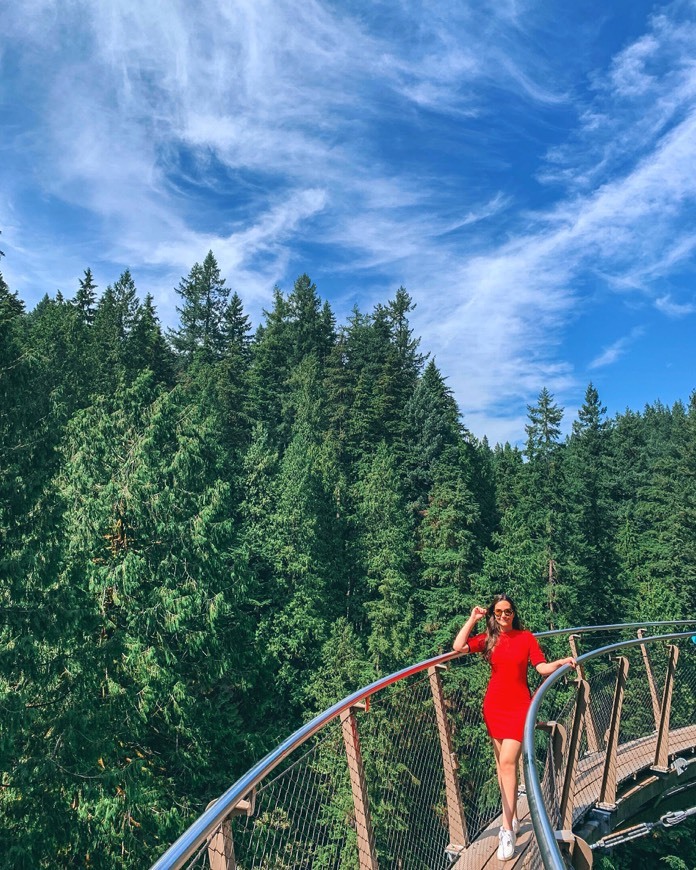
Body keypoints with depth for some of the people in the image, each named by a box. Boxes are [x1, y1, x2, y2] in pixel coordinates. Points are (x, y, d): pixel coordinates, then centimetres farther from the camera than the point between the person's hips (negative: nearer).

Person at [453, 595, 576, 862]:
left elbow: (542, 667, -4)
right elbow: (458, 647, -8)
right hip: (494, 706, 3)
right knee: (502, 763, 11)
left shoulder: (526, 637, -3)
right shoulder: (488, 638, 2)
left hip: (519, 705, -3)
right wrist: (472, 619, -7)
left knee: (507, 762, -13)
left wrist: (560, 663, -22)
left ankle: (507, 831, -8)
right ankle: (513, 819, 27)